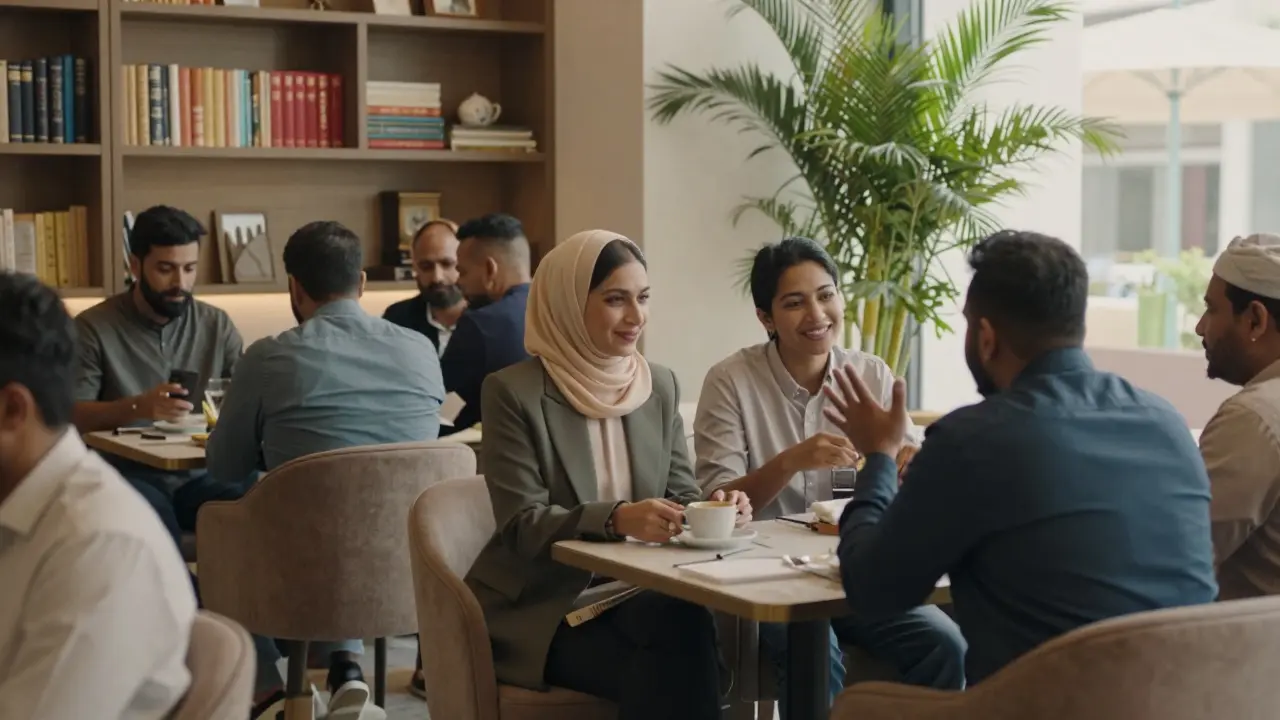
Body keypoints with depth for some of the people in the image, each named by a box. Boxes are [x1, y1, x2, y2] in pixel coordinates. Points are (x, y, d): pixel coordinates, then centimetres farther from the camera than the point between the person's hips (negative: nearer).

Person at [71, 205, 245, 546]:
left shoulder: (216, 324, 11)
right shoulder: (93, 327, 1)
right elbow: (70, 415, -7)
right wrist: (137, 407, -25)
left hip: (199, 474, 3)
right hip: (127, 474, -2)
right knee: (154, 518, -36)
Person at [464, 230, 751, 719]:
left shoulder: (660, 386, 10)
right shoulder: (513, 391, -7)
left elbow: (680, 494, 9)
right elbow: (522, 526, -13)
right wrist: (616, 519, -30)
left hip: (632, 594, 4)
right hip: (541, 609, -4)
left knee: (685, 627, -31)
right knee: (664, 665, -31)